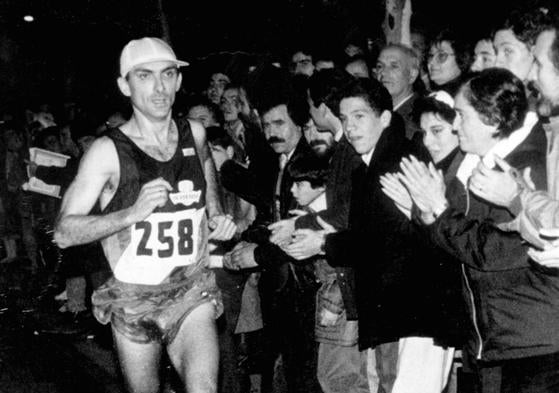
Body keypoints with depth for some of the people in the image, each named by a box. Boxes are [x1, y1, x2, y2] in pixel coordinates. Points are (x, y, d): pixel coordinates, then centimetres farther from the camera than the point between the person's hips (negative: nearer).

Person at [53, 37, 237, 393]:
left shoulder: (194, 134, 2)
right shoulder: (108, 151, -11)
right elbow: (64, 233, -14)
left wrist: (216, 214, 14)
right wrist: (132, 213, -25)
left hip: (192, 295, 2)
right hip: (134, 300, -2)